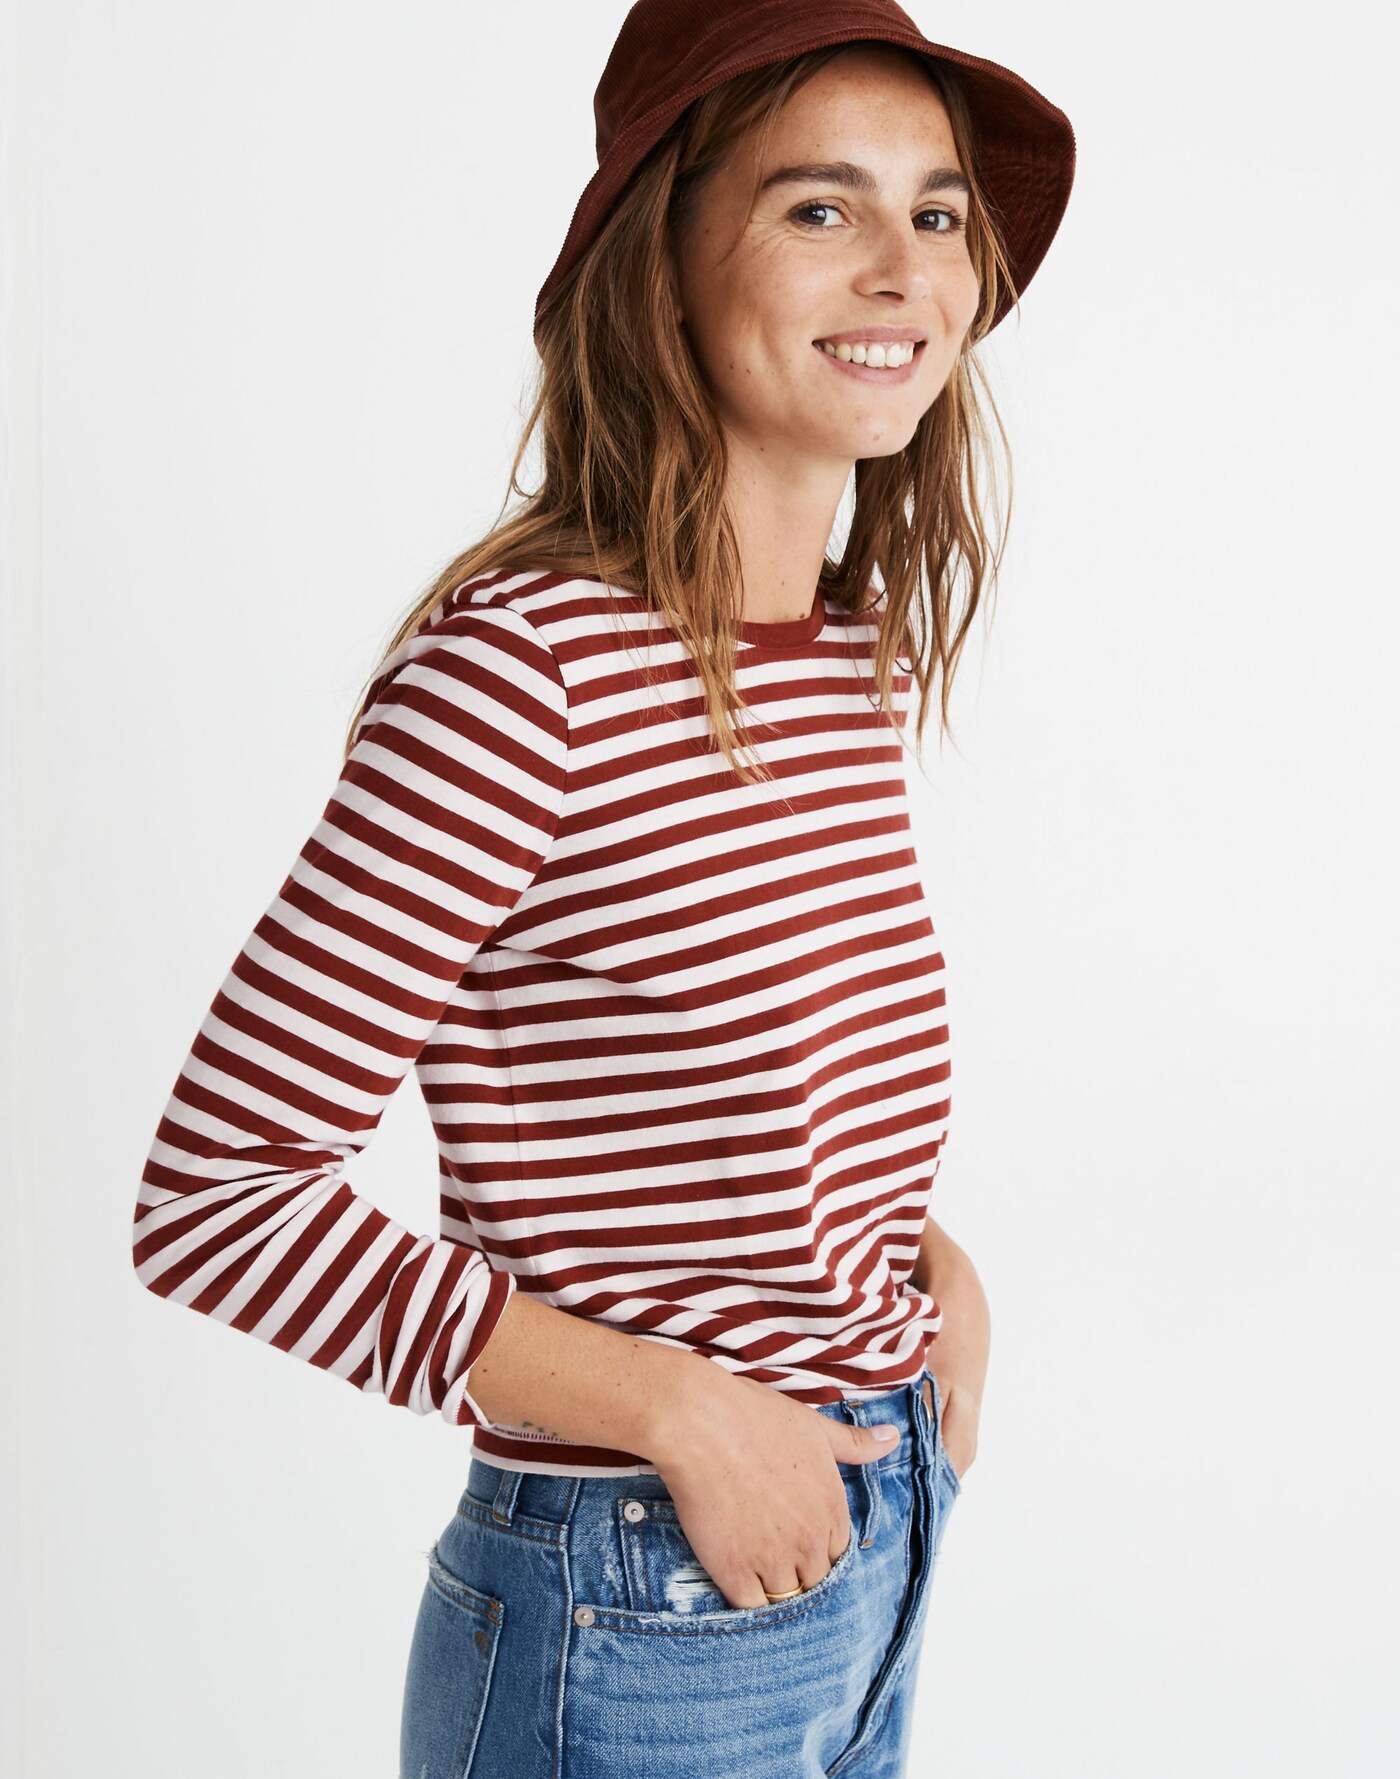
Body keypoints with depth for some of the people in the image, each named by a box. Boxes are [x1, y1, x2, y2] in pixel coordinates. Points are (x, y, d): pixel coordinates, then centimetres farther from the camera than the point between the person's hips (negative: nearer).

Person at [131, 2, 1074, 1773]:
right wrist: (677, 1407, -21)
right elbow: (215, 1197, -20)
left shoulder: (868, 656, 1)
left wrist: (923, 1253, -1)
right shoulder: (521, 665, -22)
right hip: (635, 1633, -7)